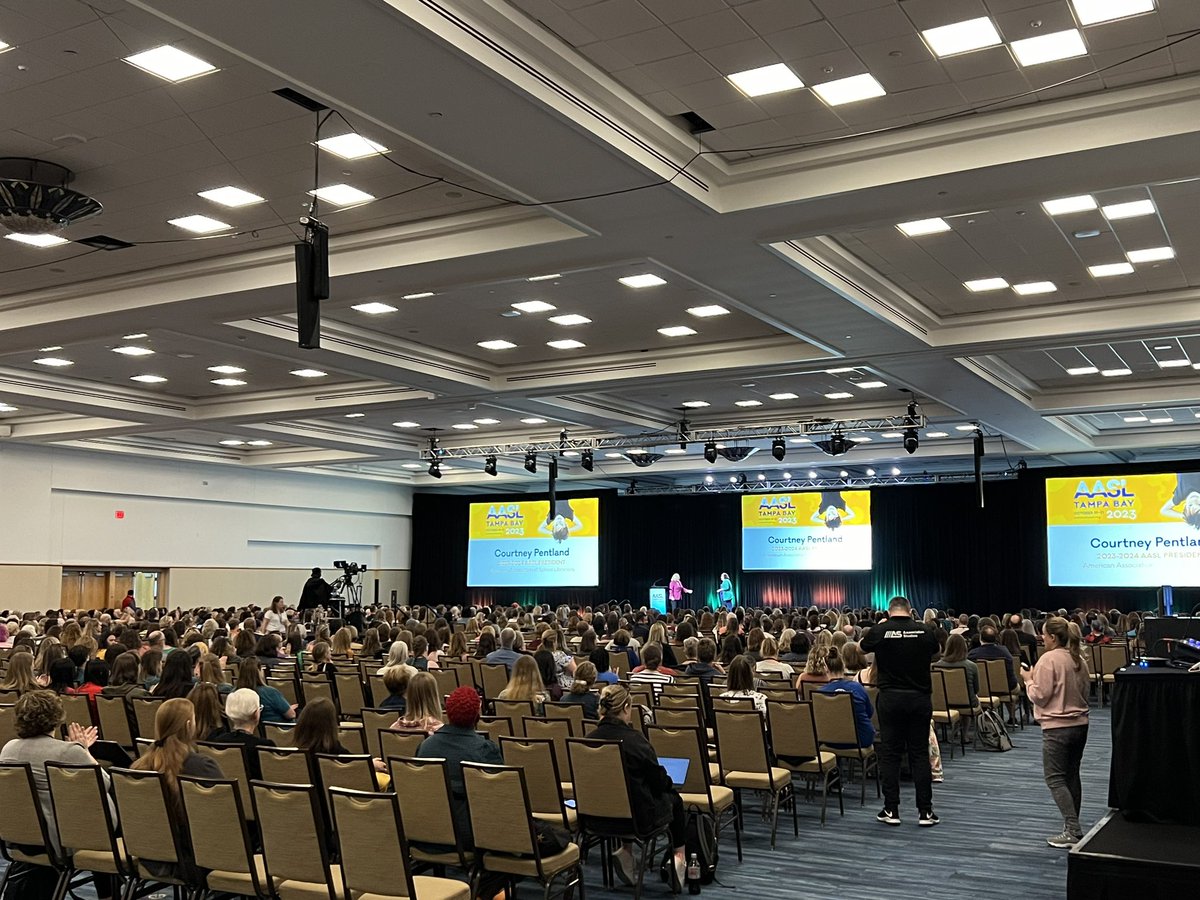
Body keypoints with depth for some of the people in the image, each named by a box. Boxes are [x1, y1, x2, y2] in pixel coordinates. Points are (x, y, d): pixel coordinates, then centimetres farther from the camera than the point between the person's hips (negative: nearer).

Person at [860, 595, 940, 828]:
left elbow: (860, 648, 13)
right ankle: (925, 811, 9)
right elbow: (935, 651, 19)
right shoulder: (925, 631, -3)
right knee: (920, 753, 7)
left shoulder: (880, 631, -7)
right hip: (920, 697, 1)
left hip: (891, 697, -1)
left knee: (890, 753, 6)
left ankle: (891, 810, 7)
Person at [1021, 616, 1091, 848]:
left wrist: (1028, 679, 1)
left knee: (1055, 778, -3)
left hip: (1057, 727, -8)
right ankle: (1072, 828, 21)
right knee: (1072, 776, 15)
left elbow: (1039, 696, -14)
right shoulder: (1078, 659, 8)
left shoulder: (1049, 659, -16)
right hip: (1080, 724, 8)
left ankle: (1073, 831, -9)